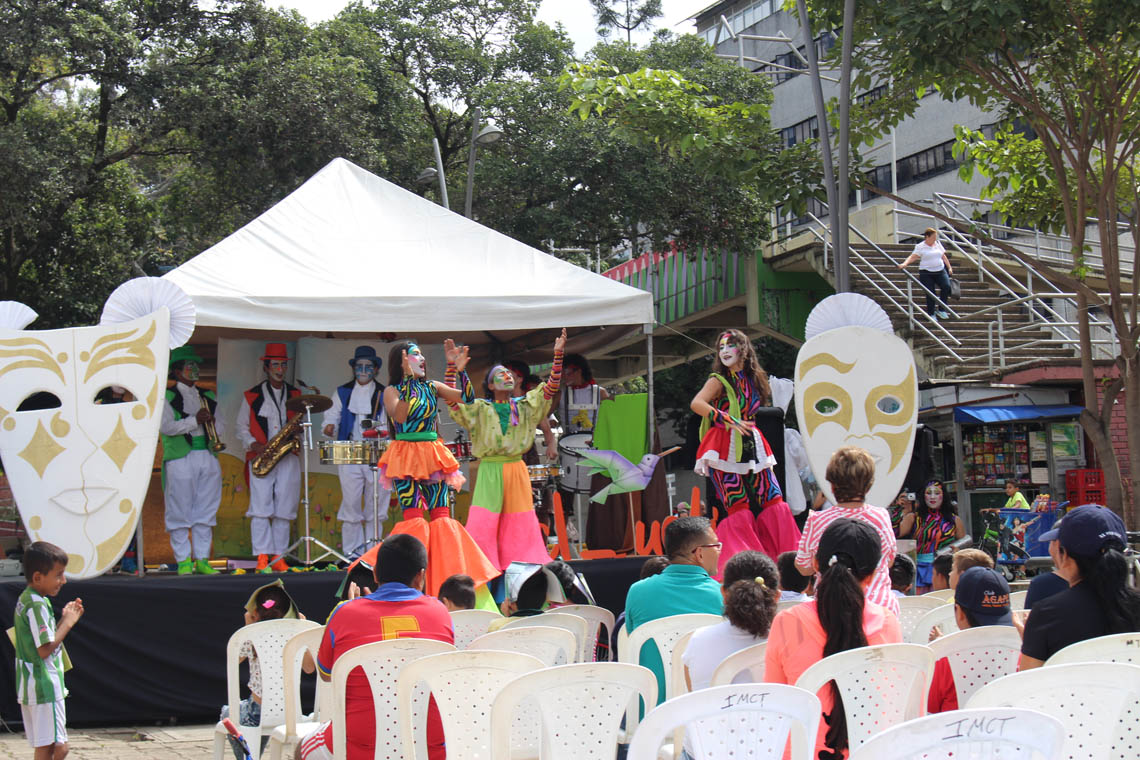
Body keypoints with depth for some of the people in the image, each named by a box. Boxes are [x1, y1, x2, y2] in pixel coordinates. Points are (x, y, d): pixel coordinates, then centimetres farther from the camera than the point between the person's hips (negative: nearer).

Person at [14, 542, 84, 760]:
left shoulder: (25, 599, 13)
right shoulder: (37, 605, -17)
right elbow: (45, 649, -22)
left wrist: (65, 619, 10)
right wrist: (68, 622, -13)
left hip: (29, 686, 10)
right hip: (45, 686, -10)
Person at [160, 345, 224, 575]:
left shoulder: (208, 397, 20)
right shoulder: (167, 397, 4)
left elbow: (221, 429, 18)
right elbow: (165, 426, -10)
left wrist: (212, 421, -4)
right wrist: (194, 420, -17)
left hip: (208, 459, 5)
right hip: (180, 459, -5)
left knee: (206, 511, 5)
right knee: (179, 511, -3)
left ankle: (202, 559, 10)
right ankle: (183, 560, 2)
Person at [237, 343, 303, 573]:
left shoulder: (295, 395, 15)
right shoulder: (252, 396, 8)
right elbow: (242, 428, 9)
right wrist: (255, 446, -9)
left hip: (288, 458, 2)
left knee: (284, 508, 0)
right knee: (260, 507, -9)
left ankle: (279, 556, 6)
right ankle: (262, 557, -7)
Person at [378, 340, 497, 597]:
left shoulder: (431, 387, 12)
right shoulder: (392, 391, -1)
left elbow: (467, 398, 5)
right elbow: (399, 416, -21)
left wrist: (460, 370, -4)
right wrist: (408, 379, -22)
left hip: (433, 457, 5)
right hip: (405, 458, -5)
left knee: (443, 517, -1)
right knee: (413, 519, -12)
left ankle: (447, 579, 2)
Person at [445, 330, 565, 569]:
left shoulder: (524, 406, 12)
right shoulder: (480, 408, 5)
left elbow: (551, 388, 6)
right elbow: (452, 400, -6)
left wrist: (558, 355, -4)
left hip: (517, 470, 3)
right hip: (490, 470, -2)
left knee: (520, 522, 5)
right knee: (483, 522, -10)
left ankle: (523, 565, 11)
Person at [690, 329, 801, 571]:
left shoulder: (754, 379, 13)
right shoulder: (719, 380, -3)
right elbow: (696, 404, -20)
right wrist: (730, 421, -25)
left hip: (751, 446, 5)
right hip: (726, 448, -5)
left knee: (773, 499, -2)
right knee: (739, 506, -10)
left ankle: (788, 555, 3)